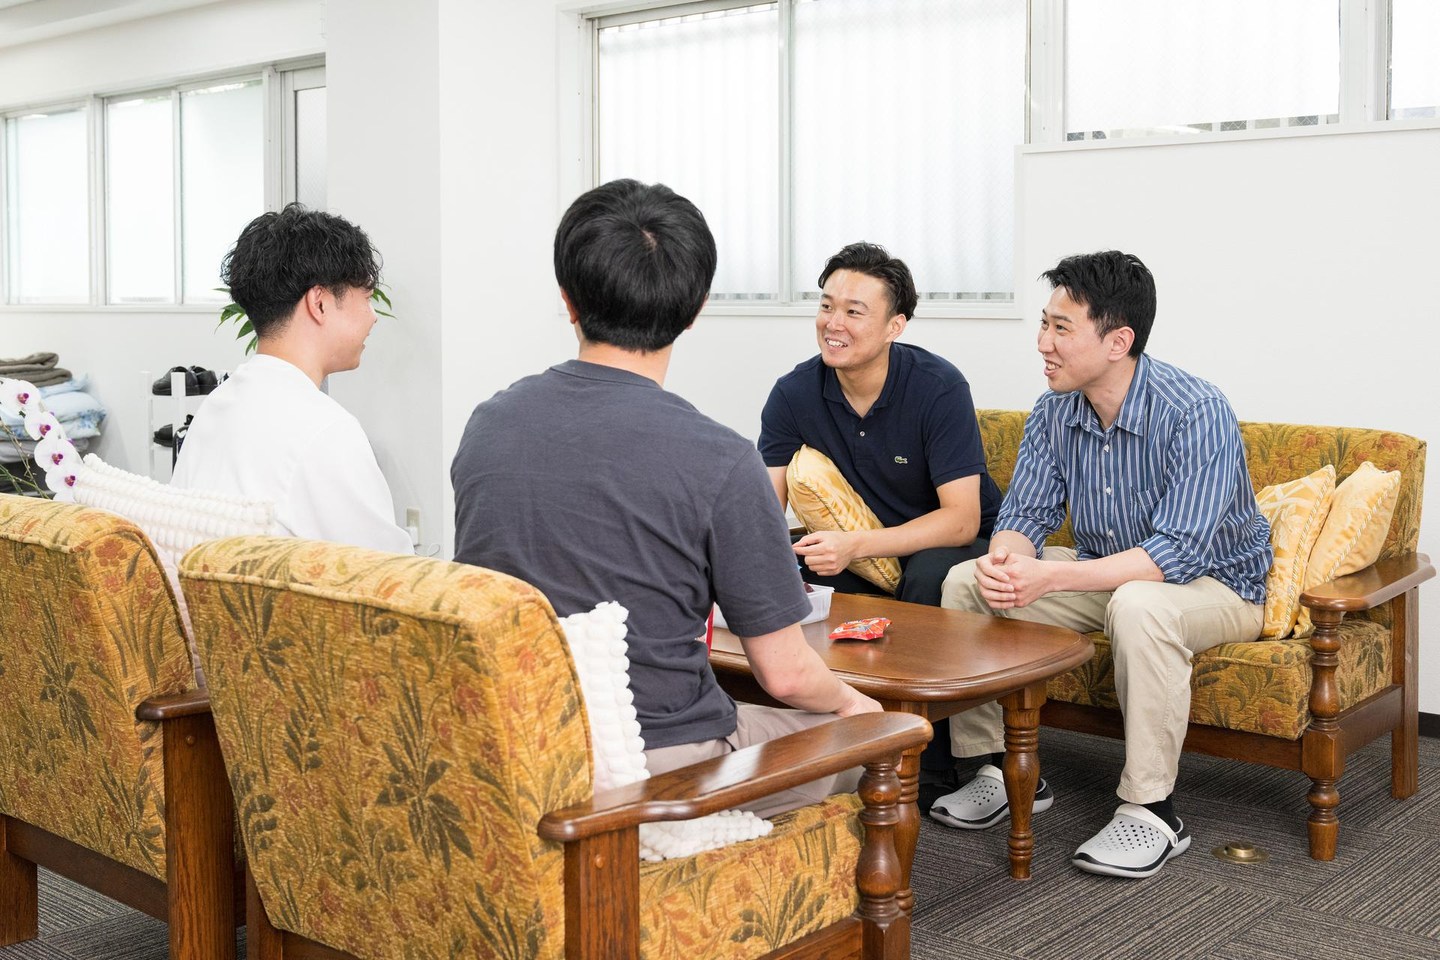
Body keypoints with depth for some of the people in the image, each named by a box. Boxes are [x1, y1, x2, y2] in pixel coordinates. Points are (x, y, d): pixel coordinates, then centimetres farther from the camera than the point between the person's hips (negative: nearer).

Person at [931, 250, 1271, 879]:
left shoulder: (1197, 414, -27)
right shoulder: (1053, 411, -6)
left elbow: (1177, 554, -35)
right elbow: (1025, 513, -3)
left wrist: (1047, 578, -43)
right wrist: (1007, 561, -30)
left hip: (1216, 583, -6)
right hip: (1106, 575, 7)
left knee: (1139, 604, -40)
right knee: (967, 581, -8)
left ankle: (1151, 812, -24)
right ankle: (1005, 772, 1)